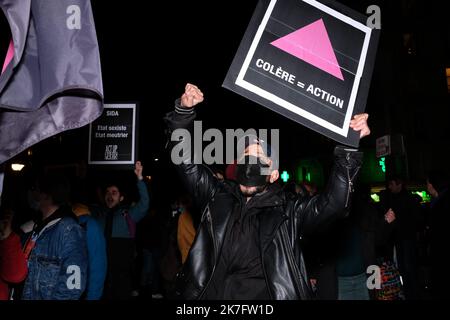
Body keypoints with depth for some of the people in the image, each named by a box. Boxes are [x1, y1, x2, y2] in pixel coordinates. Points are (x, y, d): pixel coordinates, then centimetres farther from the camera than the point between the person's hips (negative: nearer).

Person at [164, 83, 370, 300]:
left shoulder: (287, 211, 8)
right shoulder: (217, 196, 13)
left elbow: (334, 202, -3)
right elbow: (184, 159, 11)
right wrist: (183, 110, 0)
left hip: (263, 294, -2)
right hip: (210, 293, 2)